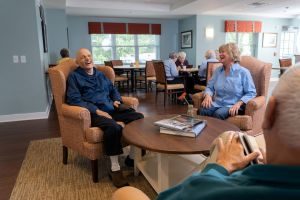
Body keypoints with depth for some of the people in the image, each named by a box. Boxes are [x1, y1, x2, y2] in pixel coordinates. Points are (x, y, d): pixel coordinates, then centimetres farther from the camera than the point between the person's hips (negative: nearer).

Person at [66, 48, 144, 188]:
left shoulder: (100, 74, 26)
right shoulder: (74, 76, 6)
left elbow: (113, 89, 31)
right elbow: (74, 100, -8)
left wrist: (117, 100, 6)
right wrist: (97, 111, -18)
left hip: (111, 109, 6)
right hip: (93, 112, -6)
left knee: (139, 118, -16)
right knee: (114, 127, -38)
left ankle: (132, 157, -2)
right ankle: (115, 169, -23)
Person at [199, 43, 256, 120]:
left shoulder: (243, 72, 0)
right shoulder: (218, 70, 16)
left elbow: (251, 93, -3)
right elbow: (210, 87, 17)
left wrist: (239, 104, -19)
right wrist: (208, 95, -7)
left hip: (232, 106, -3)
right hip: (217, 104, 4)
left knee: (218, 114, -35)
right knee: (201, 111, -28)